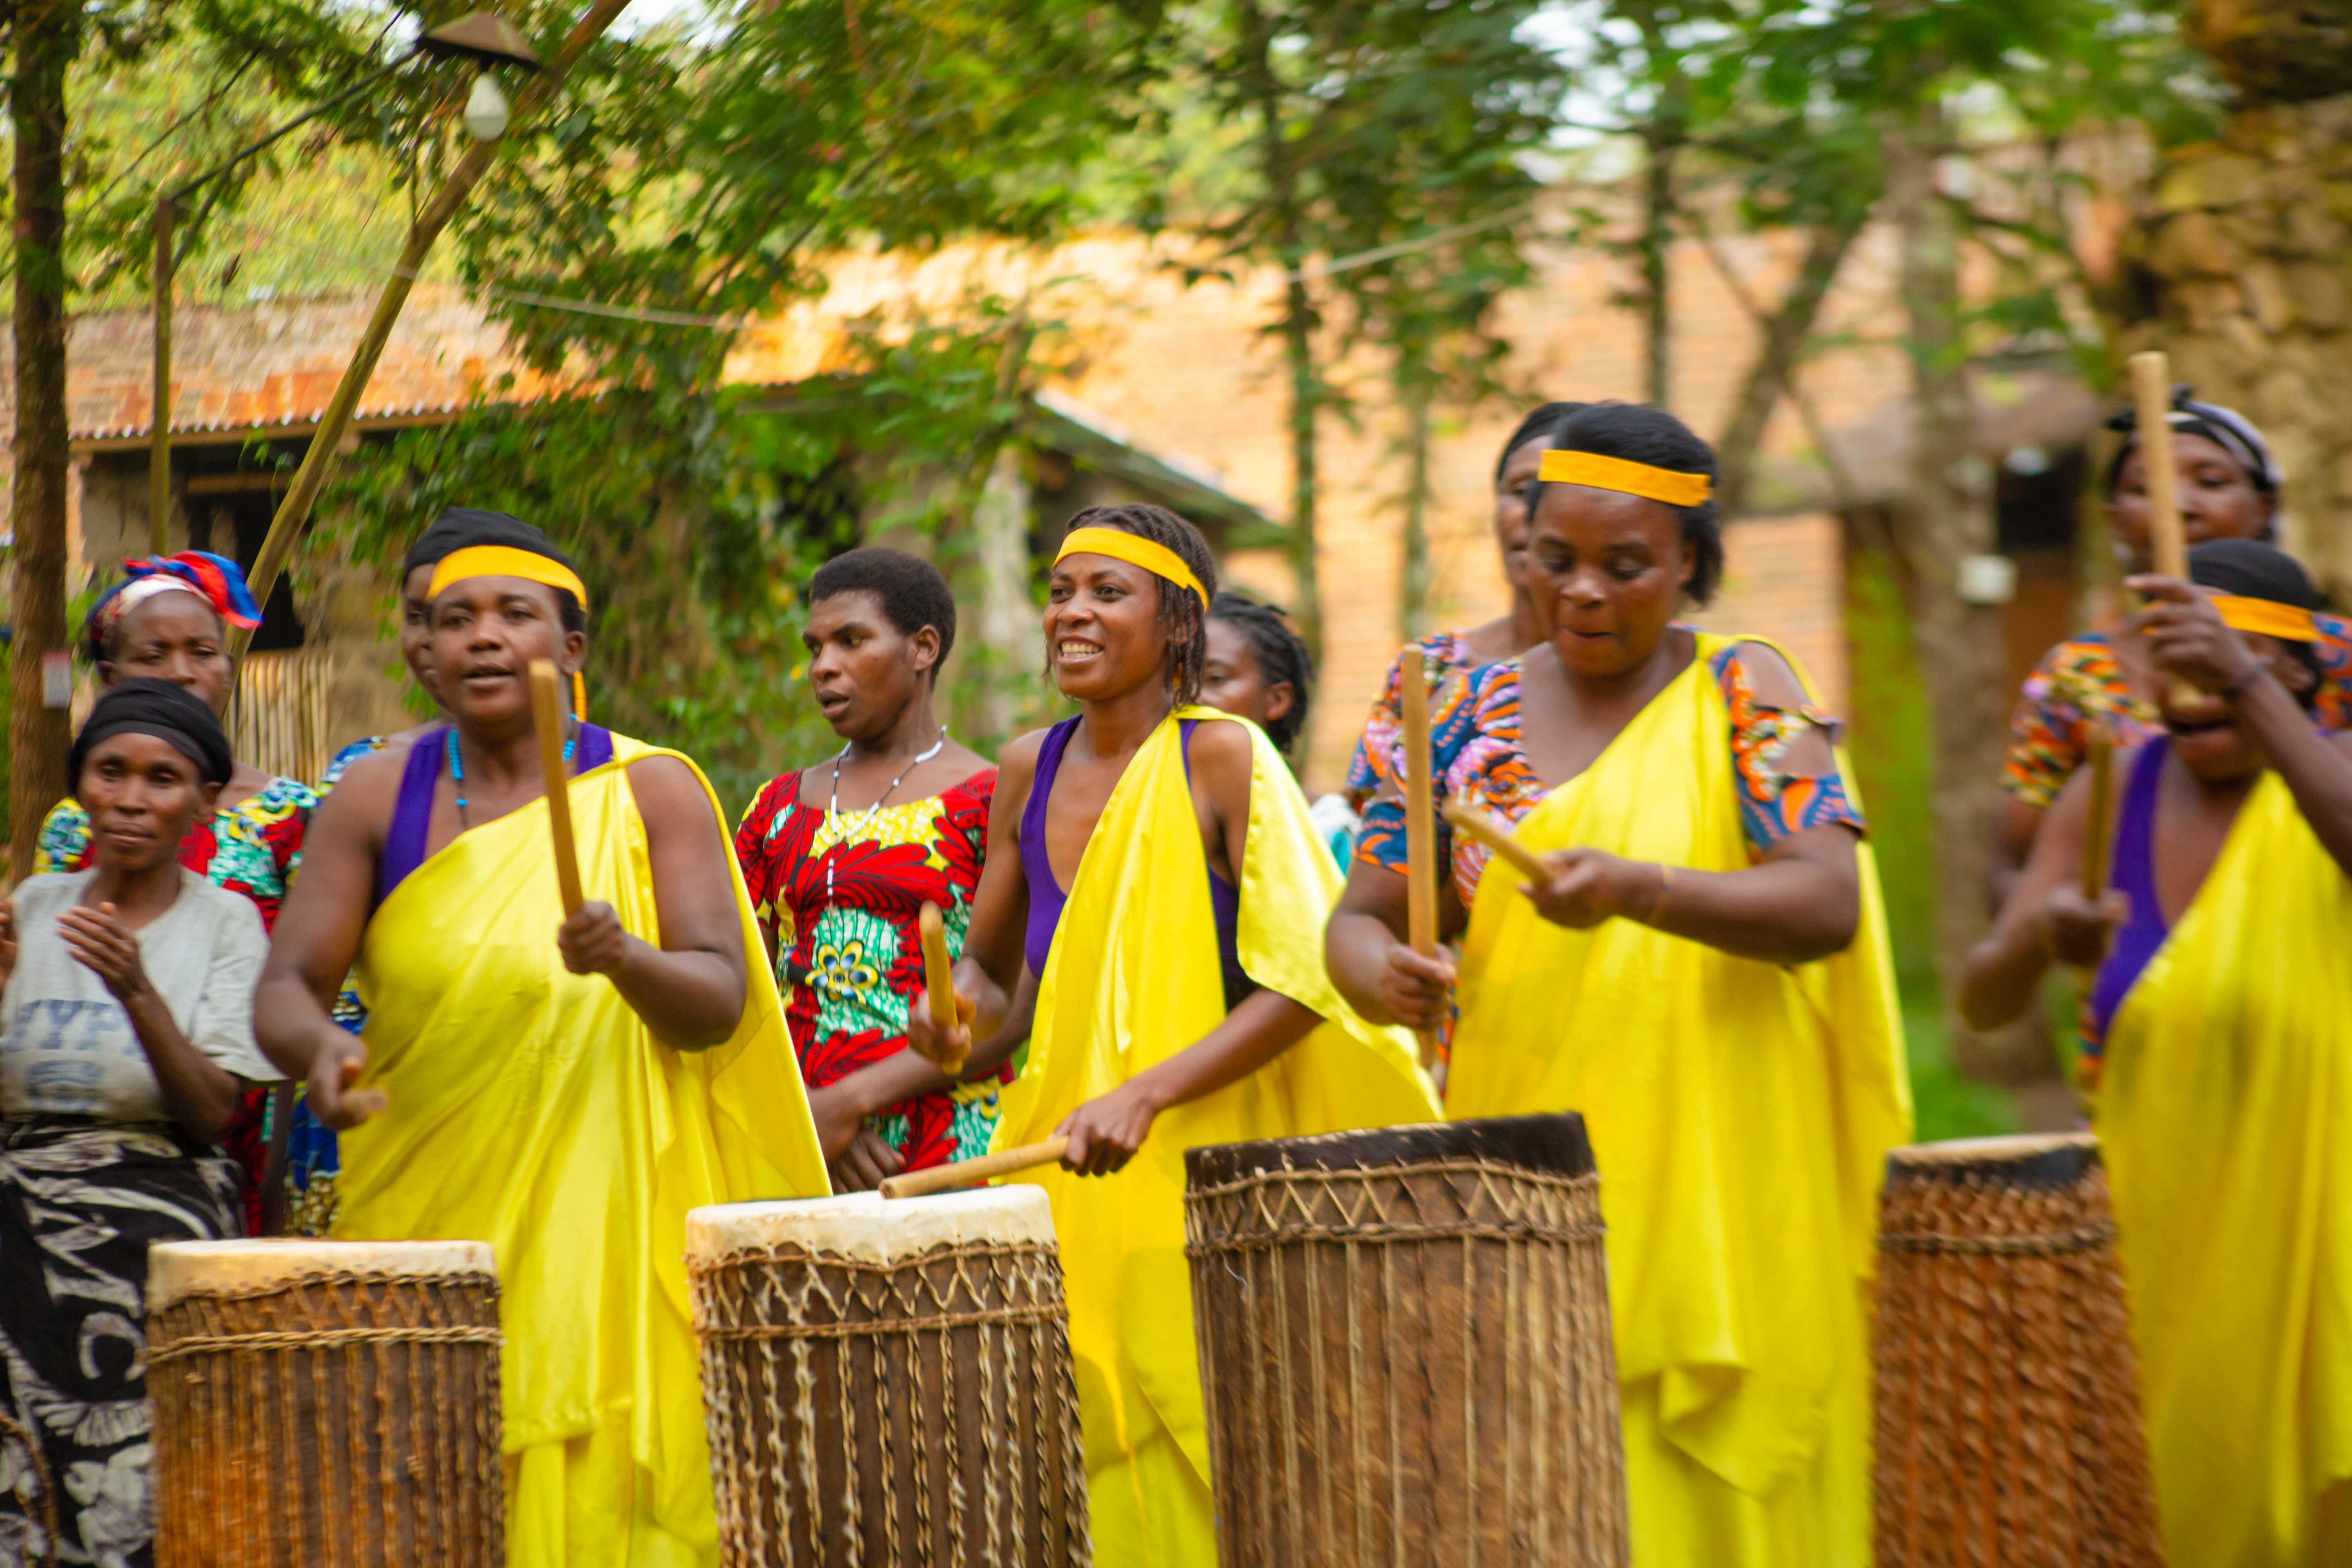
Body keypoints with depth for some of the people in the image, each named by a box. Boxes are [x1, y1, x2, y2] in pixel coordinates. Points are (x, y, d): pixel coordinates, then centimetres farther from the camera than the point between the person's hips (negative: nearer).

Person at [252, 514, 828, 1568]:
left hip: (605, 1216, -1)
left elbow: (721, 1004, -5)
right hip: (423, 1219, 1)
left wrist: (627, 959, -26)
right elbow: (285, 989, -1)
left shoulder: (652, 792, 2)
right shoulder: (377, 799, 6)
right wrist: (319, 1053, -23)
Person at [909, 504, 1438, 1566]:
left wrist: (1143, 1095, -24)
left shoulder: (1222, 758, -8)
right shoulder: (1029, 772, 8)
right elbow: (990, 964, 20)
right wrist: (954, 1010, -3)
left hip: (1211, 1164, -5)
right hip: (1064, 1174, 5)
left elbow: (1300, 983, -15)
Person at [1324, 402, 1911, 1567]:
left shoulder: (1740, 695, 0)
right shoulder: (1471, 717, 10)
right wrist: (1378, 972, -14)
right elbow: (1362, 915, 10)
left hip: (1714, 1198, -3)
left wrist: (1634, 889, -28)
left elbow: (1829, 904, -12)